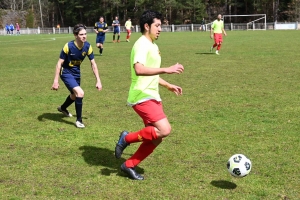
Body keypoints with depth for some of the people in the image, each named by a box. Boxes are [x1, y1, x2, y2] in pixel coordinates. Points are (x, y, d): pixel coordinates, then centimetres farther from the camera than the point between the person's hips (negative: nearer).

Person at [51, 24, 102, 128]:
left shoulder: (87, 46, -14)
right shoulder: (68, 46, -27)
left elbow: (93, 63, -5)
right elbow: (59, 63, -19)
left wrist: (98, 80, -8)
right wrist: (55, 81, -22)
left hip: (76, 73, 6)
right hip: (66, 73, -6)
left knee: (74, 95, 26)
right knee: (80, 93, -24)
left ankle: (62, 108, 59)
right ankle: (79, 120, -8)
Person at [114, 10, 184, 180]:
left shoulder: (153, 46, 17)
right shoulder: (142, 44, -14)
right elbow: (139, 70, -32)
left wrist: (169, 86, 26)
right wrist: (167, 69, -34)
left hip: (152, 96, 10)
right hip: (142, 97, -10)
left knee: (156, 137, 8)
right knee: (164, 130, -20)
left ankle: (129, 165, 19)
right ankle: (127, 138, -2)